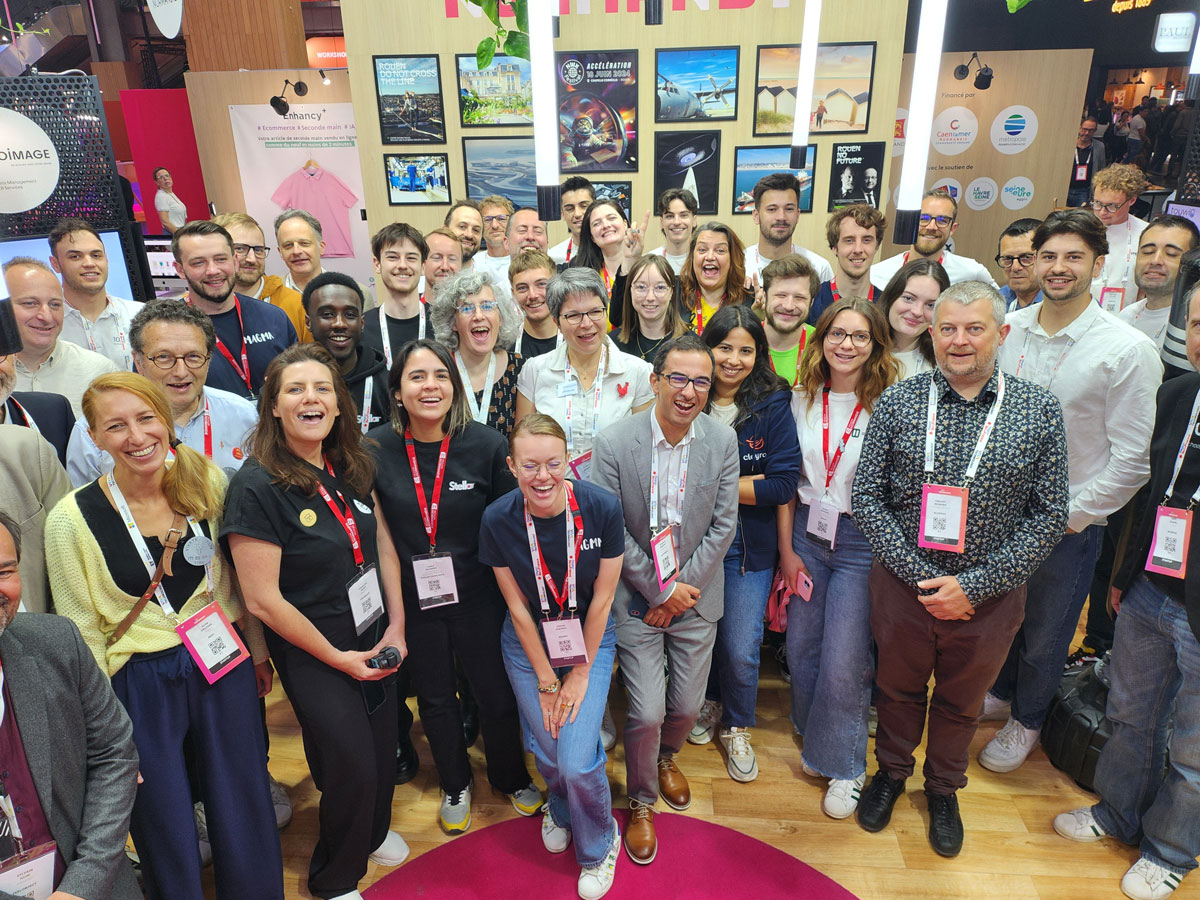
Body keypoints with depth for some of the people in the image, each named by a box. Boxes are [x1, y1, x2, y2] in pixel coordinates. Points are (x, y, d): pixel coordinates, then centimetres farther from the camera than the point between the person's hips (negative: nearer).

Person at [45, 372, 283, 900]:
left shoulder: (207, 483, -6)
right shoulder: (72, 520, -12)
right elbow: (81, 633, -6)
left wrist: (257, 650, 10)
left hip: (225, 665, 2)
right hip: (141, 685, -2)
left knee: (246, 813, 16)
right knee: (166, 834, 14)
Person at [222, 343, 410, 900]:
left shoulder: (351, 467, -1)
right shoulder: (257, 487, -21)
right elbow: (263, 599, -21)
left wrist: (397, 625, -1)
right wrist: (337, 658, -14)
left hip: (376, 638, 6)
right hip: (311, 654, -6)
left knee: (383, 747, 18)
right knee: (351, 766, 4)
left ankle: (373, 833, 51)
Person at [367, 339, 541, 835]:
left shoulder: (486, 444, -14)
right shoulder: (376, 449, -11)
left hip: (477, 594, -1)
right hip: (412, 598, 2)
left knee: (497, 694, 13)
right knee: (435, 699, 21)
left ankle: (512, 778, 44)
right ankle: (455, 785, 48)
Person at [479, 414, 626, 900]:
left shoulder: (602, 508, -23)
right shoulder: (498, 520, -19)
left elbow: (602, 599, -12)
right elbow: (518, 607, -9)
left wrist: (580, 674, -6)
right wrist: (546, 680, -4)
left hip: (590, 640, -1)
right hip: (528, 644, 2)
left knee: (578, 760, -7)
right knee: (547, 752, 8)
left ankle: (599, 845, 26)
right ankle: (560, 808, 47)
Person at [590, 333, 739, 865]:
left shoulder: (723, 441, -7)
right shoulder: (613, 443, -15)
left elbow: (723, 524, -3)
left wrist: (682, 588, -9)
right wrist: (660, 588, -11)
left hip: (695, 596, 3)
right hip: (637, 597, -2)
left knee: (687, 705, 13)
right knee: (647, 711, -2)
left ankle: (666, 756, 49)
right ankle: (641, 800, 30)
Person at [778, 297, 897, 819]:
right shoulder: (802, 399, 4)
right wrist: (787, 550, 4)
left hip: (862, 541, -4)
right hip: (807, 533, 4)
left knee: (844, 663, 0)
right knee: (801, 650, 13)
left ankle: (844, 765, 26)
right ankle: (814, 746, 39)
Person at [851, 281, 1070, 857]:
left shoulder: (1039, 410, -7)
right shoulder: (898, 401, -8)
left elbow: (1050, 516, -7)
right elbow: (865, 498, -8)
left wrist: (973, 585, -15)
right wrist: (920, 575, -17)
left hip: (989, 594, 1)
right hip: (902, 584, 0)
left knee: (962, 700, 21)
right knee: (898, 687, 20)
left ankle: (943, 787, 48)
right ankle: (891, 770, 48)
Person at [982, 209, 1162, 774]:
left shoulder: (1128, 350, -14)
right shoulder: (1008, 329, -3)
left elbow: (1132, 459, -13)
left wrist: (1070, 516, -13)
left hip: (1068, 523, -3)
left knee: (1045, 633, 15)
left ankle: (1026, 719, 41)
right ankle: (1000, 691, 49)